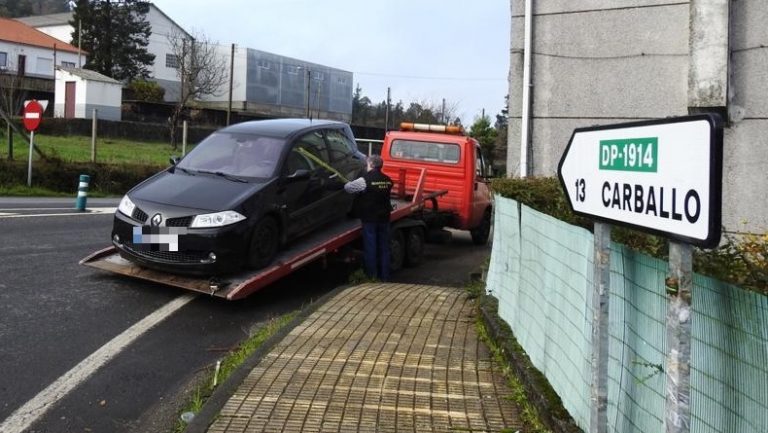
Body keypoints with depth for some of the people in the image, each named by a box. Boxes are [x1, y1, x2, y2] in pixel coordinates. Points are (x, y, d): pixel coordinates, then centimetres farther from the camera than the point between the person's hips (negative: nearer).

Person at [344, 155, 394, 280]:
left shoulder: (365, 179, -14)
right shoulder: (387, 180, 3)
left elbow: (348, 187, -6)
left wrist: (348, 183, 16)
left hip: (369, 218, -5)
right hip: (384, 217, 5)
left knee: (370, 247, 3)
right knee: (384, 247, 12)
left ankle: (371, 275, 7)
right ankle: (384, 276, 17)